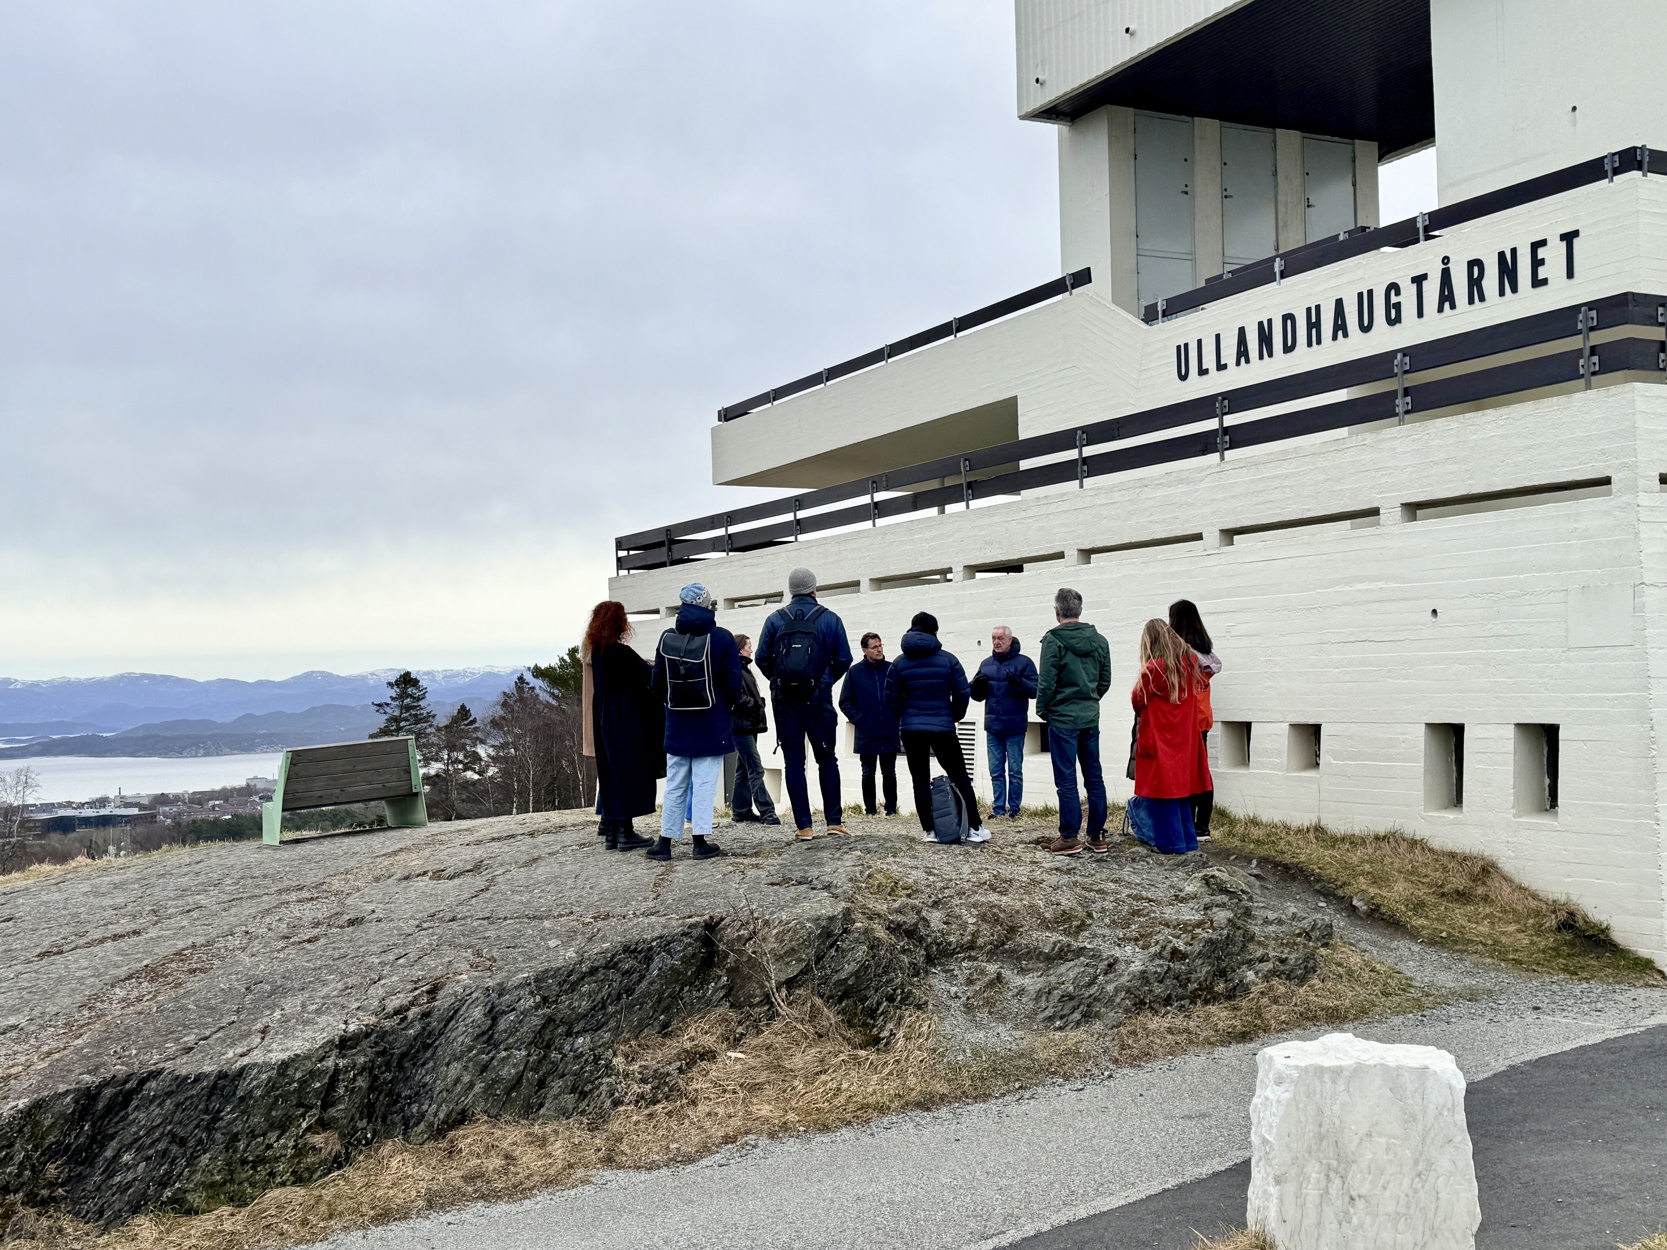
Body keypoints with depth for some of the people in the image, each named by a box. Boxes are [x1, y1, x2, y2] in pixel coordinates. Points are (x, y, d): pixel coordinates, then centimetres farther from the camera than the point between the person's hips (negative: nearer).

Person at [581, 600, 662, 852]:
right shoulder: (620, 652, -17)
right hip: (625, 725, -8)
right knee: (628, 774, -2)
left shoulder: (591, 652, 7)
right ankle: (625, 833, -1)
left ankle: (611, 831, 15)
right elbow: (649, 676, -15)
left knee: (610, 774, 12)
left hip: (603, 725, 8)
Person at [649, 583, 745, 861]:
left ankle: (666, 840, 10)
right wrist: (729, 708, 13)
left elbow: (658, 683, 5)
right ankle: (702, 840, -2)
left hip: (677, 723, 3)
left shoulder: (667, 638, 1)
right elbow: (734, 683, -5)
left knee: (675, 784, 10)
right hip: (711, 724, -3)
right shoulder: (721, 638, -8)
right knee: (704, 783, -1)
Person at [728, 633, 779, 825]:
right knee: (756, 770, -13)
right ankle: (766, 812, -16)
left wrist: (758, 704, 7)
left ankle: (741, 811, 17)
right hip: (741, 725, -10)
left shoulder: (745, 669, 19)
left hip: (749, 725, 10)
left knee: (744, 770, 12)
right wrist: (756, 705, -14)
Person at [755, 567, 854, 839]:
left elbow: (762, 658, 0)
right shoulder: (830, 619, 1)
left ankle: (804, 825, 1)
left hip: (785, 701, 1)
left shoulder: (775, 620, 3)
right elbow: (844, 659, -1)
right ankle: (834, 820, 7)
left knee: (793, 762, 4)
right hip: (818, 699, -1)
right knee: (827, 759, 11)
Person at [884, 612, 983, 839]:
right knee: (960, 777, 7)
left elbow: (891, 699, 3)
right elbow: (962, 694, -2)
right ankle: (975, 827, 2)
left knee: (920, 780, 6)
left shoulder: (899, 663, 2)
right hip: (943, 728, -1)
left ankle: (929, 830, 3)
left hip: (911, 729, 1)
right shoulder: (948, 660, -2)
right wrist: (954, 716, 15)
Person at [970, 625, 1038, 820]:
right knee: (996, 771, 8)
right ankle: (999, 808, 12)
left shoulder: (1023, 662, -3)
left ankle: (1014, 809, 8)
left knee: (1015, 771, 2)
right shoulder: (986, 664, 12)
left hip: (1014, 725, -5)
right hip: (992, 726, 5)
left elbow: (1035, 690, -10)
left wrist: (1019, 682, -27)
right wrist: (976, 685, -6)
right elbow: (978, 696, 16)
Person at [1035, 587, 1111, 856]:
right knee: (1094, 777, 10)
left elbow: (1046, 682, -12)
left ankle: (1069, 837, 2)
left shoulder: (1054, 640, -12)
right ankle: (1098, 836, 14)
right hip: (1091, 718, 5)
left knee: (1066, 780, 0)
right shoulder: (1099, 640, 6)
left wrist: (1042, 710, 3)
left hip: (1062, 717, -5)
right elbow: (1105, 680, 11)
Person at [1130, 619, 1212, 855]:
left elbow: (1137, 700, -6)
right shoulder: (1189, 661, 3)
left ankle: (1171, 842, 3)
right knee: (1180, 786, 15)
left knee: (1163, 791, 1)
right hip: (1184, 737, 7)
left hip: (1159, 738, -7)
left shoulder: (1154, 668, -16)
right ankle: (1187, 840, 18)